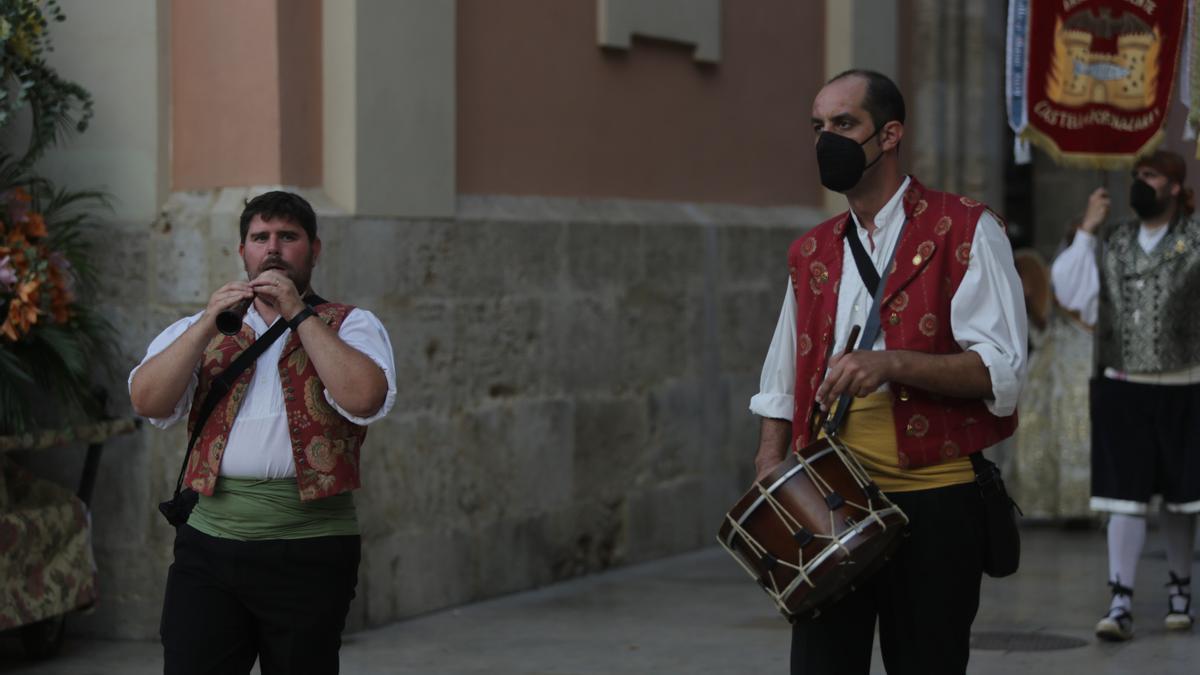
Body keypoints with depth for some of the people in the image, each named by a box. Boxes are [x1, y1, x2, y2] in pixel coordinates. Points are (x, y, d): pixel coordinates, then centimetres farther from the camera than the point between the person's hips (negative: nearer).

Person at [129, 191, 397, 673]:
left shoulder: (349, 326, 8)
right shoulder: (198, 330, 15)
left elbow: (363, 398, -14)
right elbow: (147, 402, -2)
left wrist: (299, 314, -10)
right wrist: (210, 323, -9)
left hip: (309, 555, -2)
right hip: (208, 540, 2)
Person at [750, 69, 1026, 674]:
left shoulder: (965, 232, -3)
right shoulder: (811, 253, 14)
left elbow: (1000, 370, -12)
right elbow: (780, 386, 19)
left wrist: (891, 363, -24)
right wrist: (770, 470, 4)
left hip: (933, 503, -4)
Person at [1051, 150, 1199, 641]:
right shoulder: (1111, 243, 8)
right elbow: (1069, 291, 1)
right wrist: (1086, 232, -1)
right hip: (1121, 388, 2)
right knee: (1125, 496, -3)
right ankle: (1121, 602, -3)